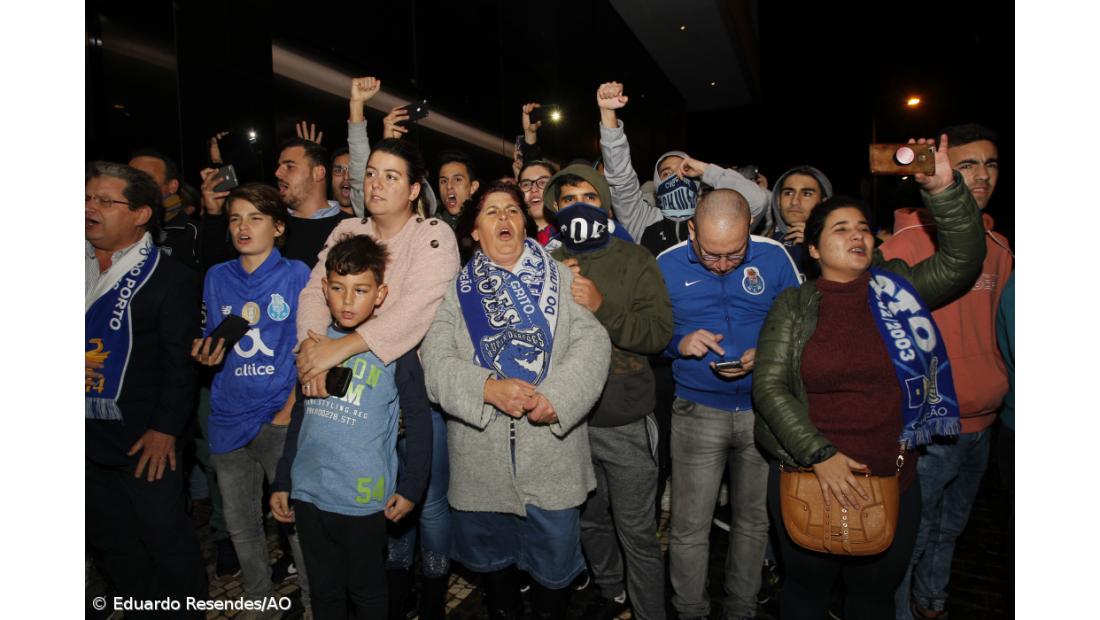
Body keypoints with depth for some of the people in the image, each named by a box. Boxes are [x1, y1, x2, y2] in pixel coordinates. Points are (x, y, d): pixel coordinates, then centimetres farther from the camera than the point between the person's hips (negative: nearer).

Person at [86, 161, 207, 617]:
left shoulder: (171, 277, -10)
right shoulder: (87, 268, 5)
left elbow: (180, 362, -13)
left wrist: (166, 428, -16)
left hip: (145, 441, -6)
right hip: (90, 440, 6)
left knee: (166, 539, 6)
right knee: (110, 541, 19)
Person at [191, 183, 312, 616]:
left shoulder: (296, 274, -3)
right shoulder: (217, 277, 9)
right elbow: (214, 344, 15)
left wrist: (291, 409, -12)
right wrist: (207, 354, -8)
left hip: (280, 417, -4)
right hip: (229, 417, 5)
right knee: (239, 523, 15)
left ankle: (314, 600, 21)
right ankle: (258, 601, 36)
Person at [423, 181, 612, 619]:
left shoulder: (562, 278, 4)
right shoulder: (456, 290, 5)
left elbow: (592, 344, -8)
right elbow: (436, 360, -7)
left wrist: (557, 395, -23)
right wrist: (487, 388, -23)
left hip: (552, 455, 0)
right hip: (481, 460, 1)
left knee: (554, 560, 14)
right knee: (492, 555, 21)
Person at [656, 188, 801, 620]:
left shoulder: (775, 257, -4)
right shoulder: (667, 265, -5)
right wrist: (679, 343, -17)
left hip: (764, 409, 2)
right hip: (698, 412, -1)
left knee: (755, 519, 16)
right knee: (689, 528, 3)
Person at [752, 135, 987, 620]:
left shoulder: (899, 287, 5)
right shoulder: (793, 307, -4)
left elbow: (961, 259, -4)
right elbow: (769, 387, -10)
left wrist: (943, 189, -16)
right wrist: (819, 455, -17)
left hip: (893, 480, 3)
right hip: (807, 478, -2)